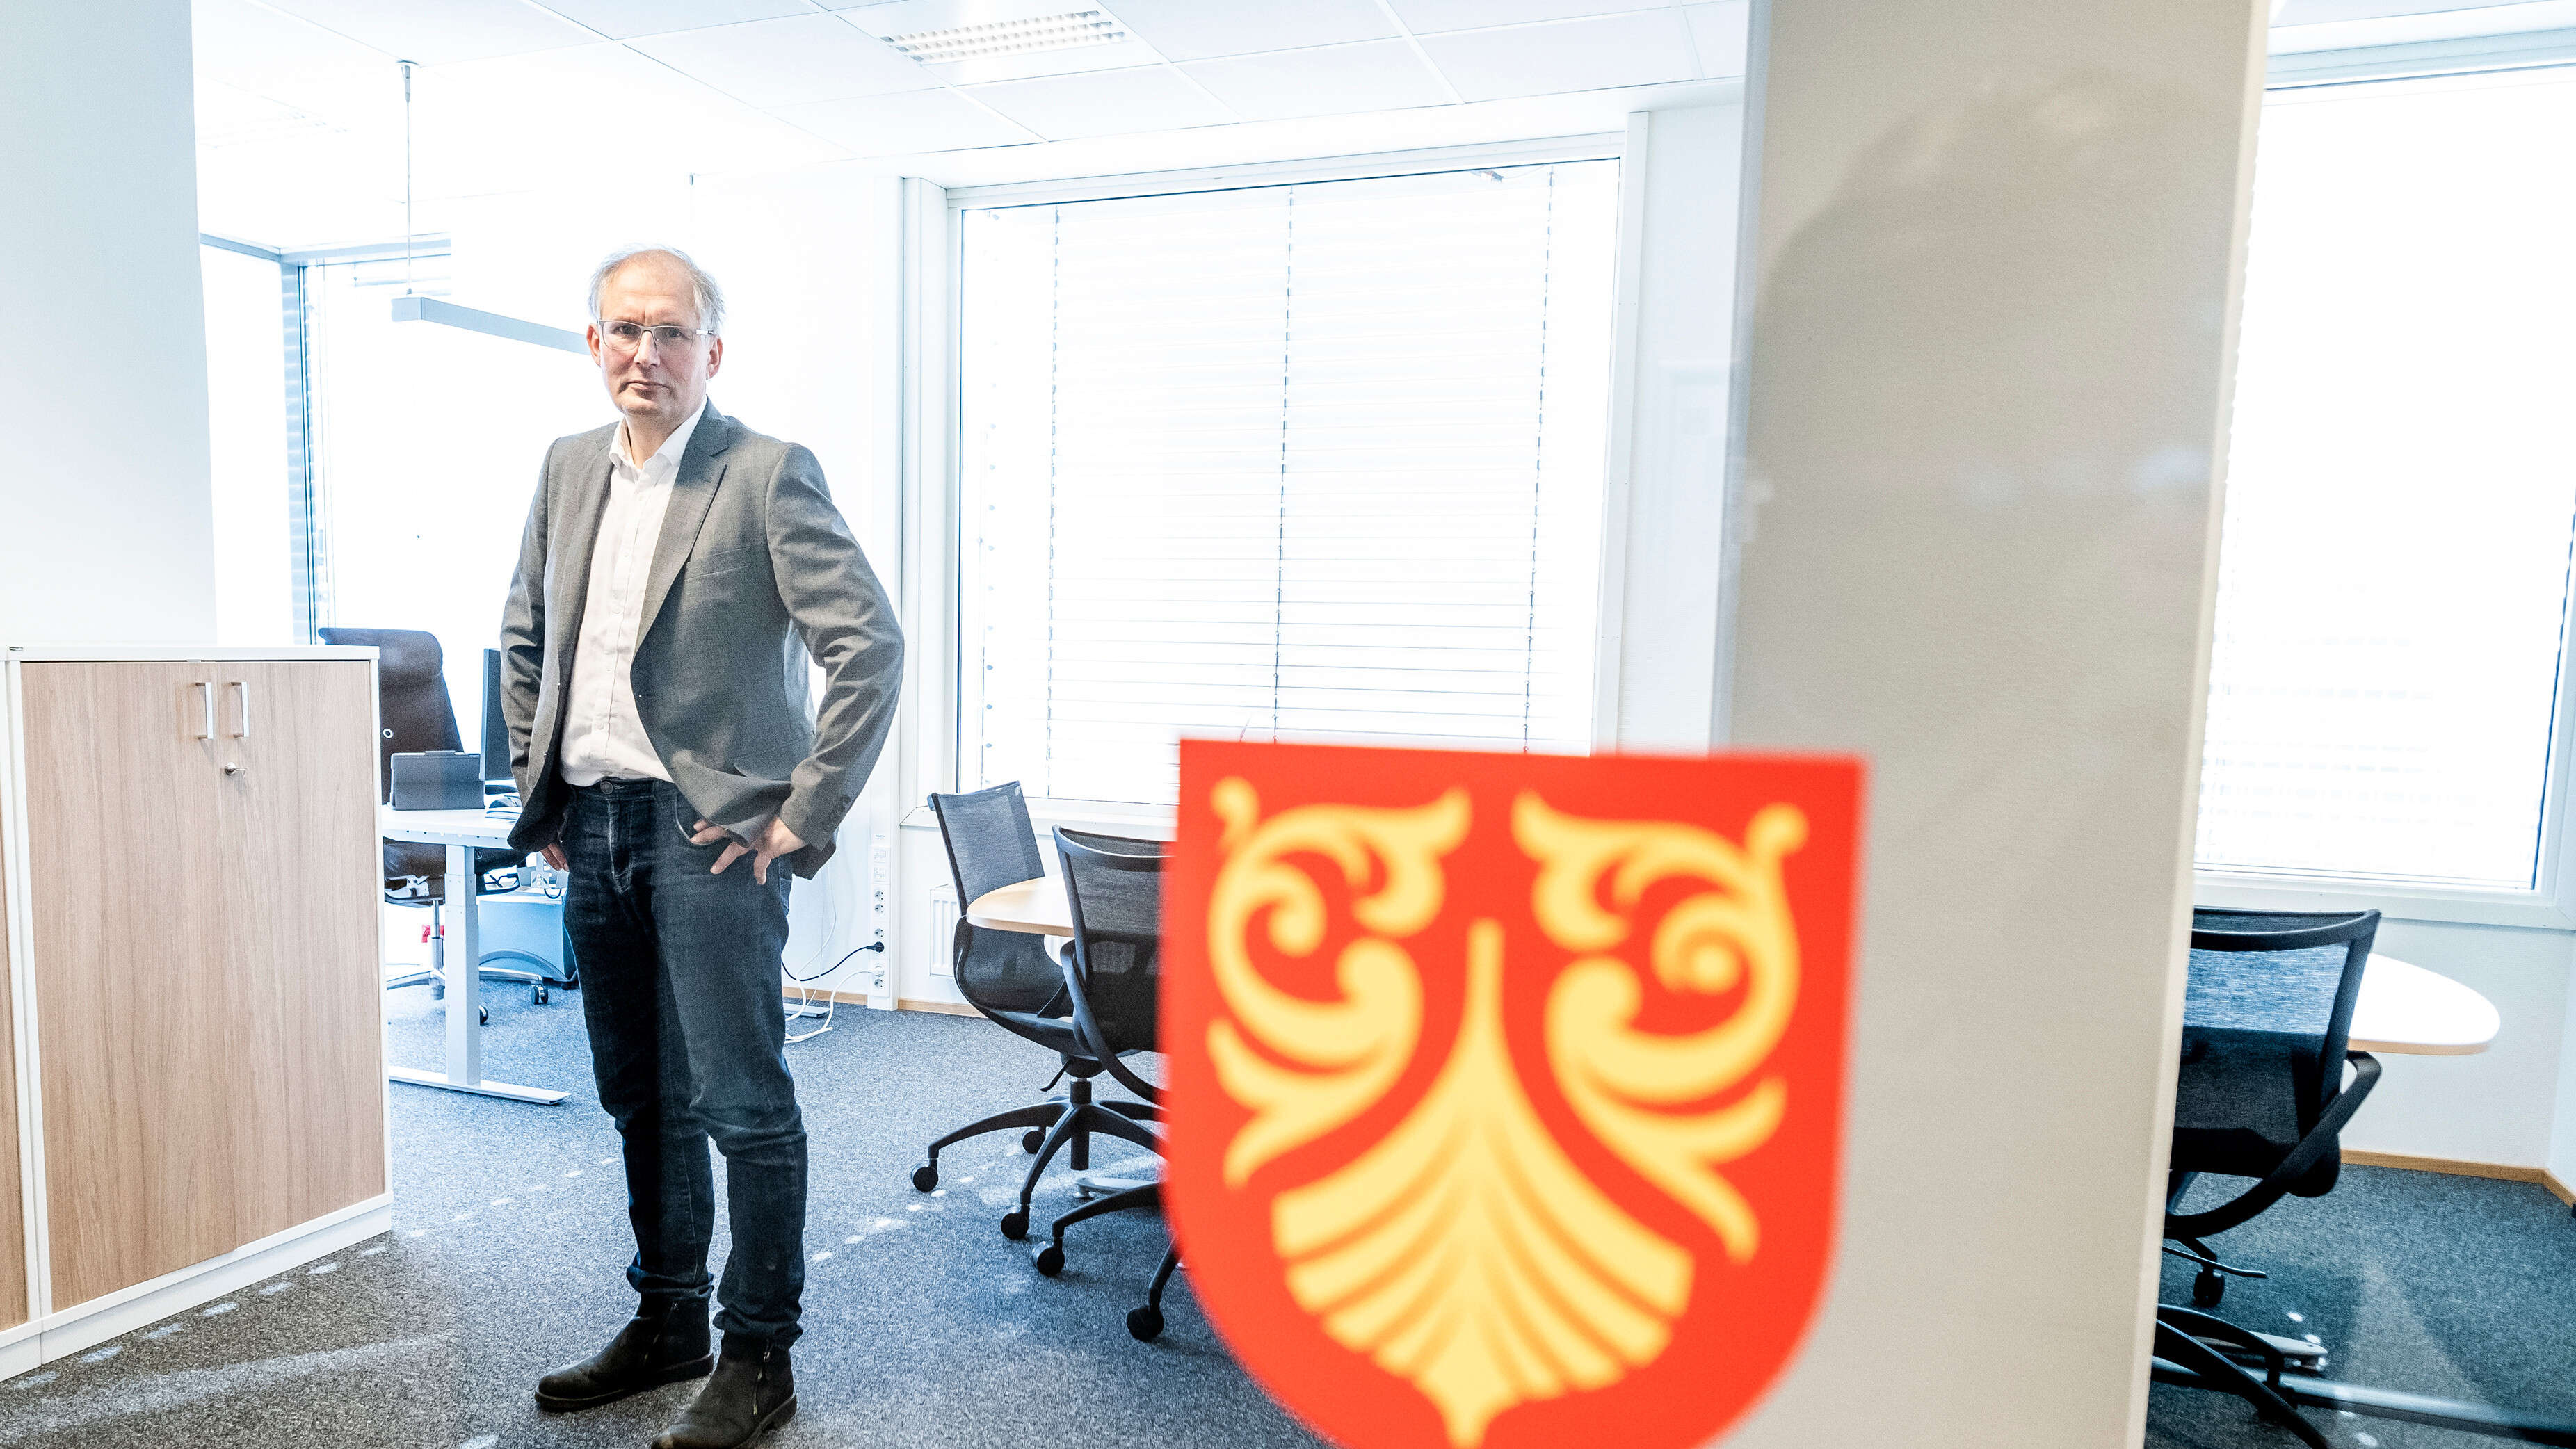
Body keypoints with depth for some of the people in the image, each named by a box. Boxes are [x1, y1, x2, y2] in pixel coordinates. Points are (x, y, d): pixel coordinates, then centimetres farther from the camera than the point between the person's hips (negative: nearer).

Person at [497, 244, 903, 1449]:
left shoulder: (768, 475, -9)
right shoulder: (568, 467, 12)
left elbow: (871, 648, -16)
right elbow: (523, 637, 22)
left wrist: (804, 818, -16)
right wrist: (537, 788, 15)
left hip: (711, 828, -7)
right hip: (594, 828, 7)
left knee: (740, 1102, -2)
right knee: (640, 1097, 16)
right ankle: (665, 1322, 33)